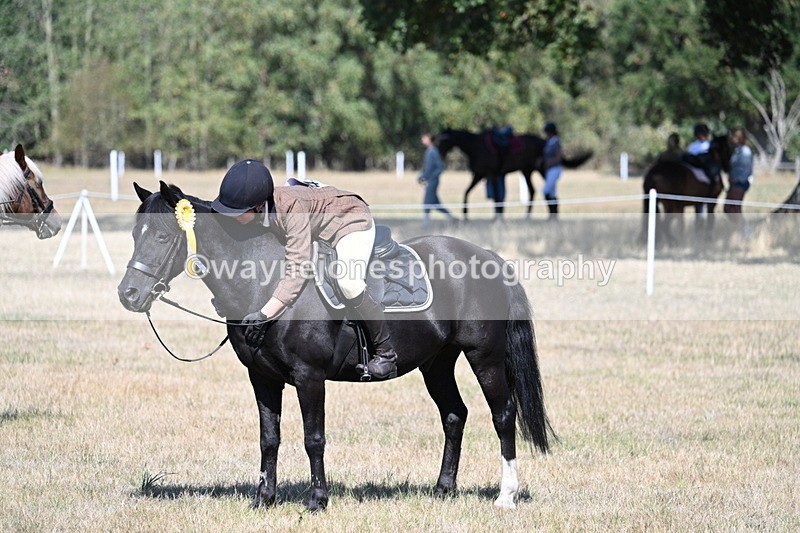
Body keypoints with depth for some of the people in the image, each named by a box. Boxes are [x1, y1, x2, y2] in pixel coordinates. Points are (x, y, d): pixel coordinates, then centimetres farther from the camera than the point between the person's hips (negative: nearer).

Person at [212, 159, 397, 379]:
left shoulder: (291, 207, -41)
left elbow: (297, 271, -45)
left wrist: (264, 315, -50)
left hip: (352, 220, -9)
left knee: (348, 283, -31)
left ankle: (385, 351, -14)